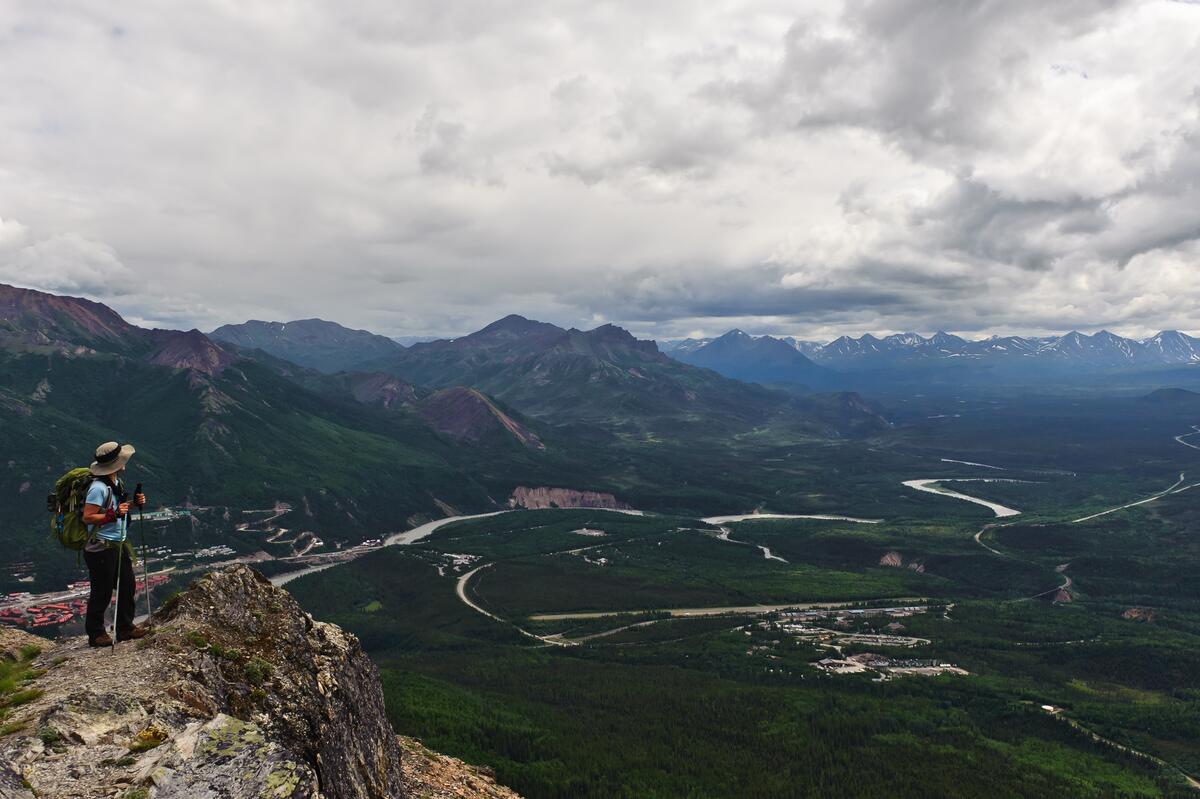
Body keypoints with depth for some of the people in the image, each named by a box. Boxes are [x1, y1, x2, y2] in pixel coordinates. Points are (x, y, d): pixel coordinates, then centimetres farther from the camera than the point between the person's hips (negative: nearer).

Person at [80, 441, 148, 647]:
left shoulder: (116, 482, 10)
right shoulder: (98, 487, -20)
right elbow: (87, 517, -20)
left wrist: (134, 502, 7)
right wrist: (113, 514, -27)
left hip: (118, 544, 9)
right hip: (101, 548, -9)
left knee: (127, 586, 13)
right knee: (102, 592, 0)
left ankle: (125, 627, 25)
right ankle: (95, 634, 14)